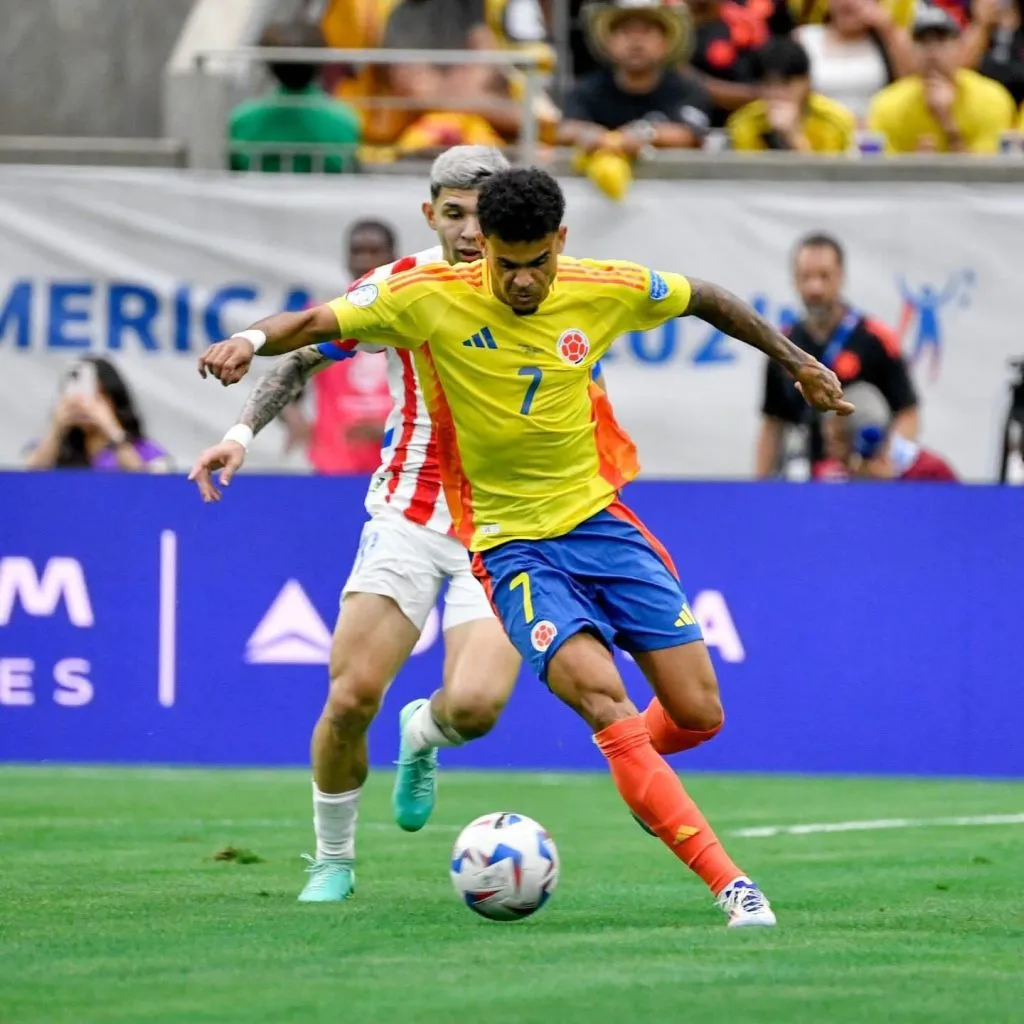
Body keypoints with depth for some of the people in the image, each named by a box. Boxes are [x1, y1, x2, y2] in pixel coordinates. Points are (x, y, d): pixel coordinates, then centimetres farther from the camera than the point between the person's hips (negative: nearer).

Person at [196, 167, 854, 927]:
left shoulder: (607, 291, -5)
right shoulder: (432, 300, -13)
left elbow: (706, 300, 12)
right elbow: (319, 323, -13)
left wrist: (798, 362, 20)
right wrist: (254, 340, -34)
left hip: (599, 520, 3)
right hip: (512, 544, -3)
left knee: (699, 714, 1)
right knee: (603, 697, -24)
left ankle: (640, 772, 40)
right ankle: (729, 884, -25)